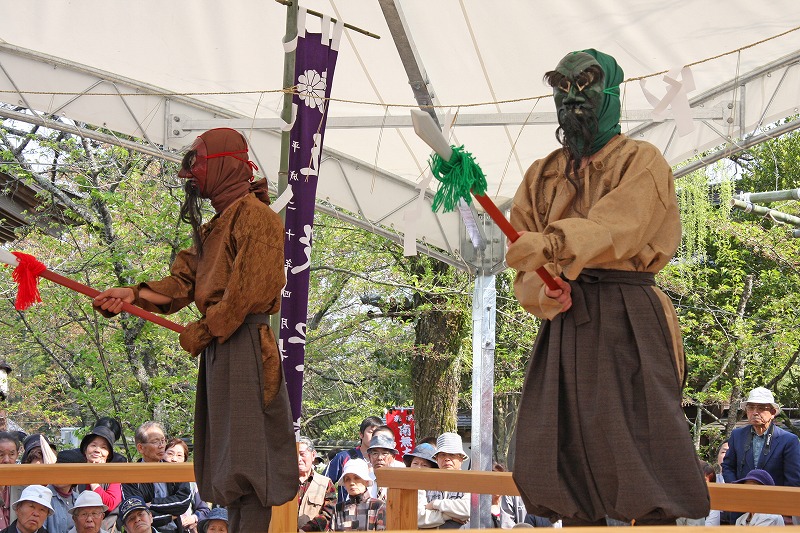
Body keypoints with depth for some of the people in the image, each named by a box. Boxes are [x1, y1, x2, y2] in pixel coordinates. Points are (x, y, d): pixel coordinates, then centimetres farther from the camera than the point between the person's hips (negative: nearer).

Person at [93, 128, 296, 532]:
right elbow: (185, 280, 15)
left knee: (247, 448, -11)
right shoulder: (215, 225, 21)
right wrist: (134, 295, 0)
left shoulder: (255, 215, -10)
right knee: (225, 449, 10)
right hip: (219, 344, 10)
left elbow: (249, 291, -18)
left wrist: (202, 331, -13)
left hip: (244, 343, -10)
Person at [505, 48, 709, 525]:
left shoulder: (641, 161, 4)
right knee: (564, 450, 0)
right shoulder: (542, 175, 19)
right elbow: (524, 258, 12)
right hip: (565, 322, 5)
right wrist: (543, 292, -11)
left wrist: (554, 243, -34)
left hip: (627, 318, -5)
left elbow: (616, 224, -16)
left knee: (638, 449, -11)